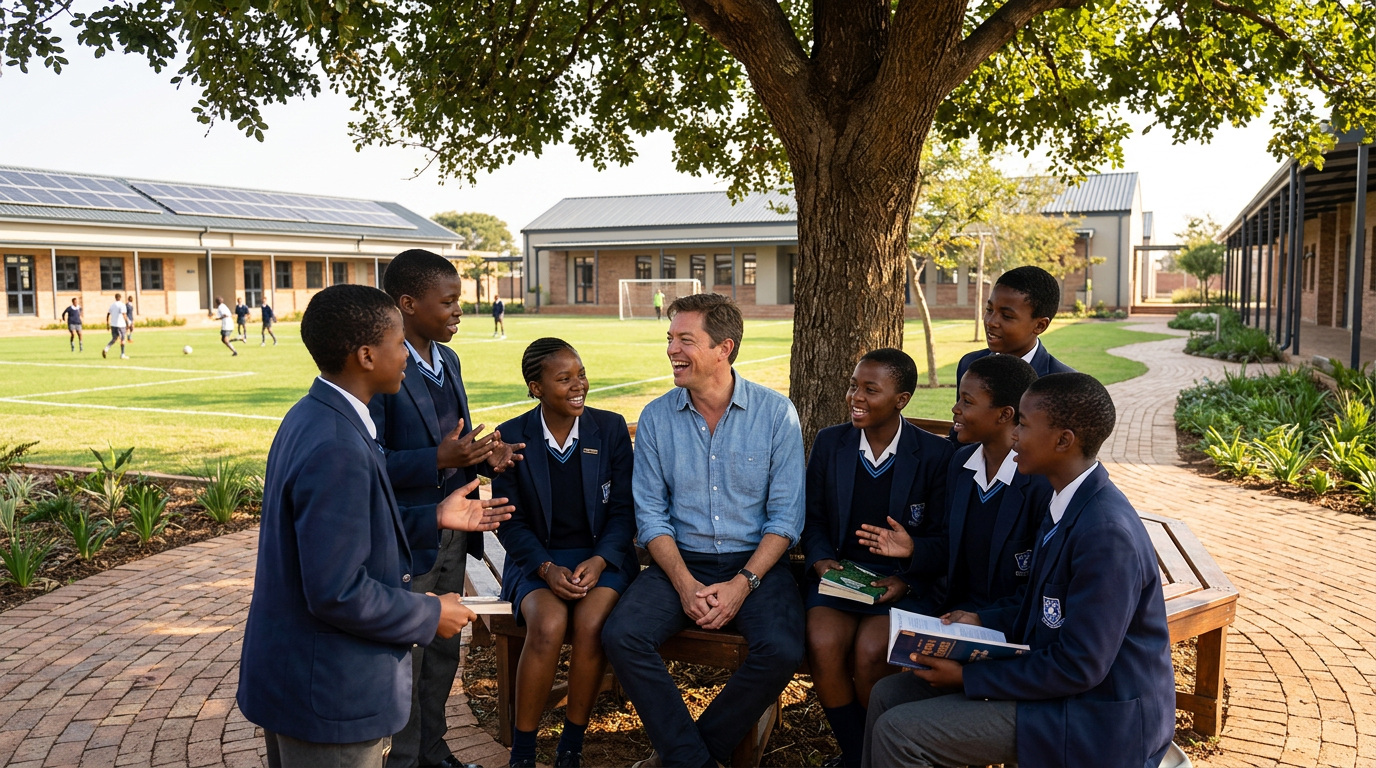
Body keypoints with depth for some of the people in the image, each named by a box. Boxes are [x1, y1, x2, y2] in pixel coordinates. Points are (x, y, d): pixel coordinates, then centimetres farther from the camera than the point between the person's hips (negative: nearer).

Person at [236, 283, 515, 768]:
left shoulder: (311, 417, 3)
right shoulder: (336, 450, -28)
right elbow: (337, 594, -28)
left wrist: (433, 519, 7)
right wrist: (430, 616, -15)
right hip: (328, 694, -9)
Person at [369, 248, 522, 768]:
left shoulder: (447, 360, 8)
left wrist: (484, 454, -2)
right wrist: (439, 461, -32)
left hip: (451, 533, 9)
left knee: (443, 651, 21)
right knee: (405, 660, 8)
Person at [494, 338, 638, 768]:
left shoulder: (611, 429, 0)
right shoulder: (511, 438, -1)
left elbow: (624, 510, 1)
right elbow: (510, 522, 0)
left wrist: (599, 560, -16)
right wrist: (547, 568, -16)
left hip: (603, 555, 1)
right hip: (537, 559, 0)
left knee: (592, 624, -29)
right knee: (548, 625, -30)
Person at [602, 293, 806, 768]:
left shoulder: (775, 413, -4)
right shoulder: (656, 417, 2)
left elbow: (786, 515, -5)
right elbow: (651, 515, 1)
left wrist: (741, 584, -16)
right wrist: (685, 583, -14)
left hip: (755, 563, -1)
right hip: (680, 562, 2)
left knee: (782, 651, -27)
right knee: (622, 636, -23)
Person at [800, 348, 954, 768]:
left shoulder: (934, 454, -3)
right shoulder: (829, 442, 5)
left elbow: (943, 538, 0)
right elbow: (813, 519, 11)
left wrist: (906, 579, -15)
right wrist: (821, 561, -8)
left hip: (905, 581, -2)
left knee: (870, 652, -28)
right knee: (822, 645, -26)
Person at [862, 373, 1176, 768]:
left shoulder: (1107, 532, -27)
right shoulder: (1072, 502, 4)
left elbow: (1078, 667, -24)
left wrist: (968, 675, -17)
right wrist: (984, 621, 6)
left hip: (1095, 718, -9)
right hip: (1055, 674, 9)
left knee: (898, 732, -15)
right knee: (888, 695, 5)